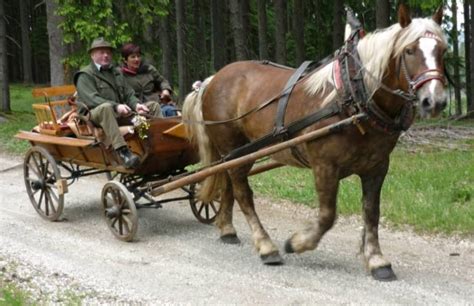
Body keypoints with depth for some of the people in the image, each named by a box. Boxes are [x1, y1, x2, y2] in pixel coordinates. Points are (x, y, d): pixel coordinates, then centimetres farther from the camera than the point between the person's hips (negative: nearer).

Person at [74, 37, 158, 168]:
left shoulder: (116, 72, 24)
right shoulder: (85, 76, 0)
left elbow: (129, 94, 16)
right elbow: (91, 99, -16)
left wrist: (136, 104, -9)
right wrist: (116, 106, -29)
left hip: (121, 114, 7)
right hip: (94, 115, -7)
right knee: (106, 107, -41)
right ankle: (123, 152, -52)